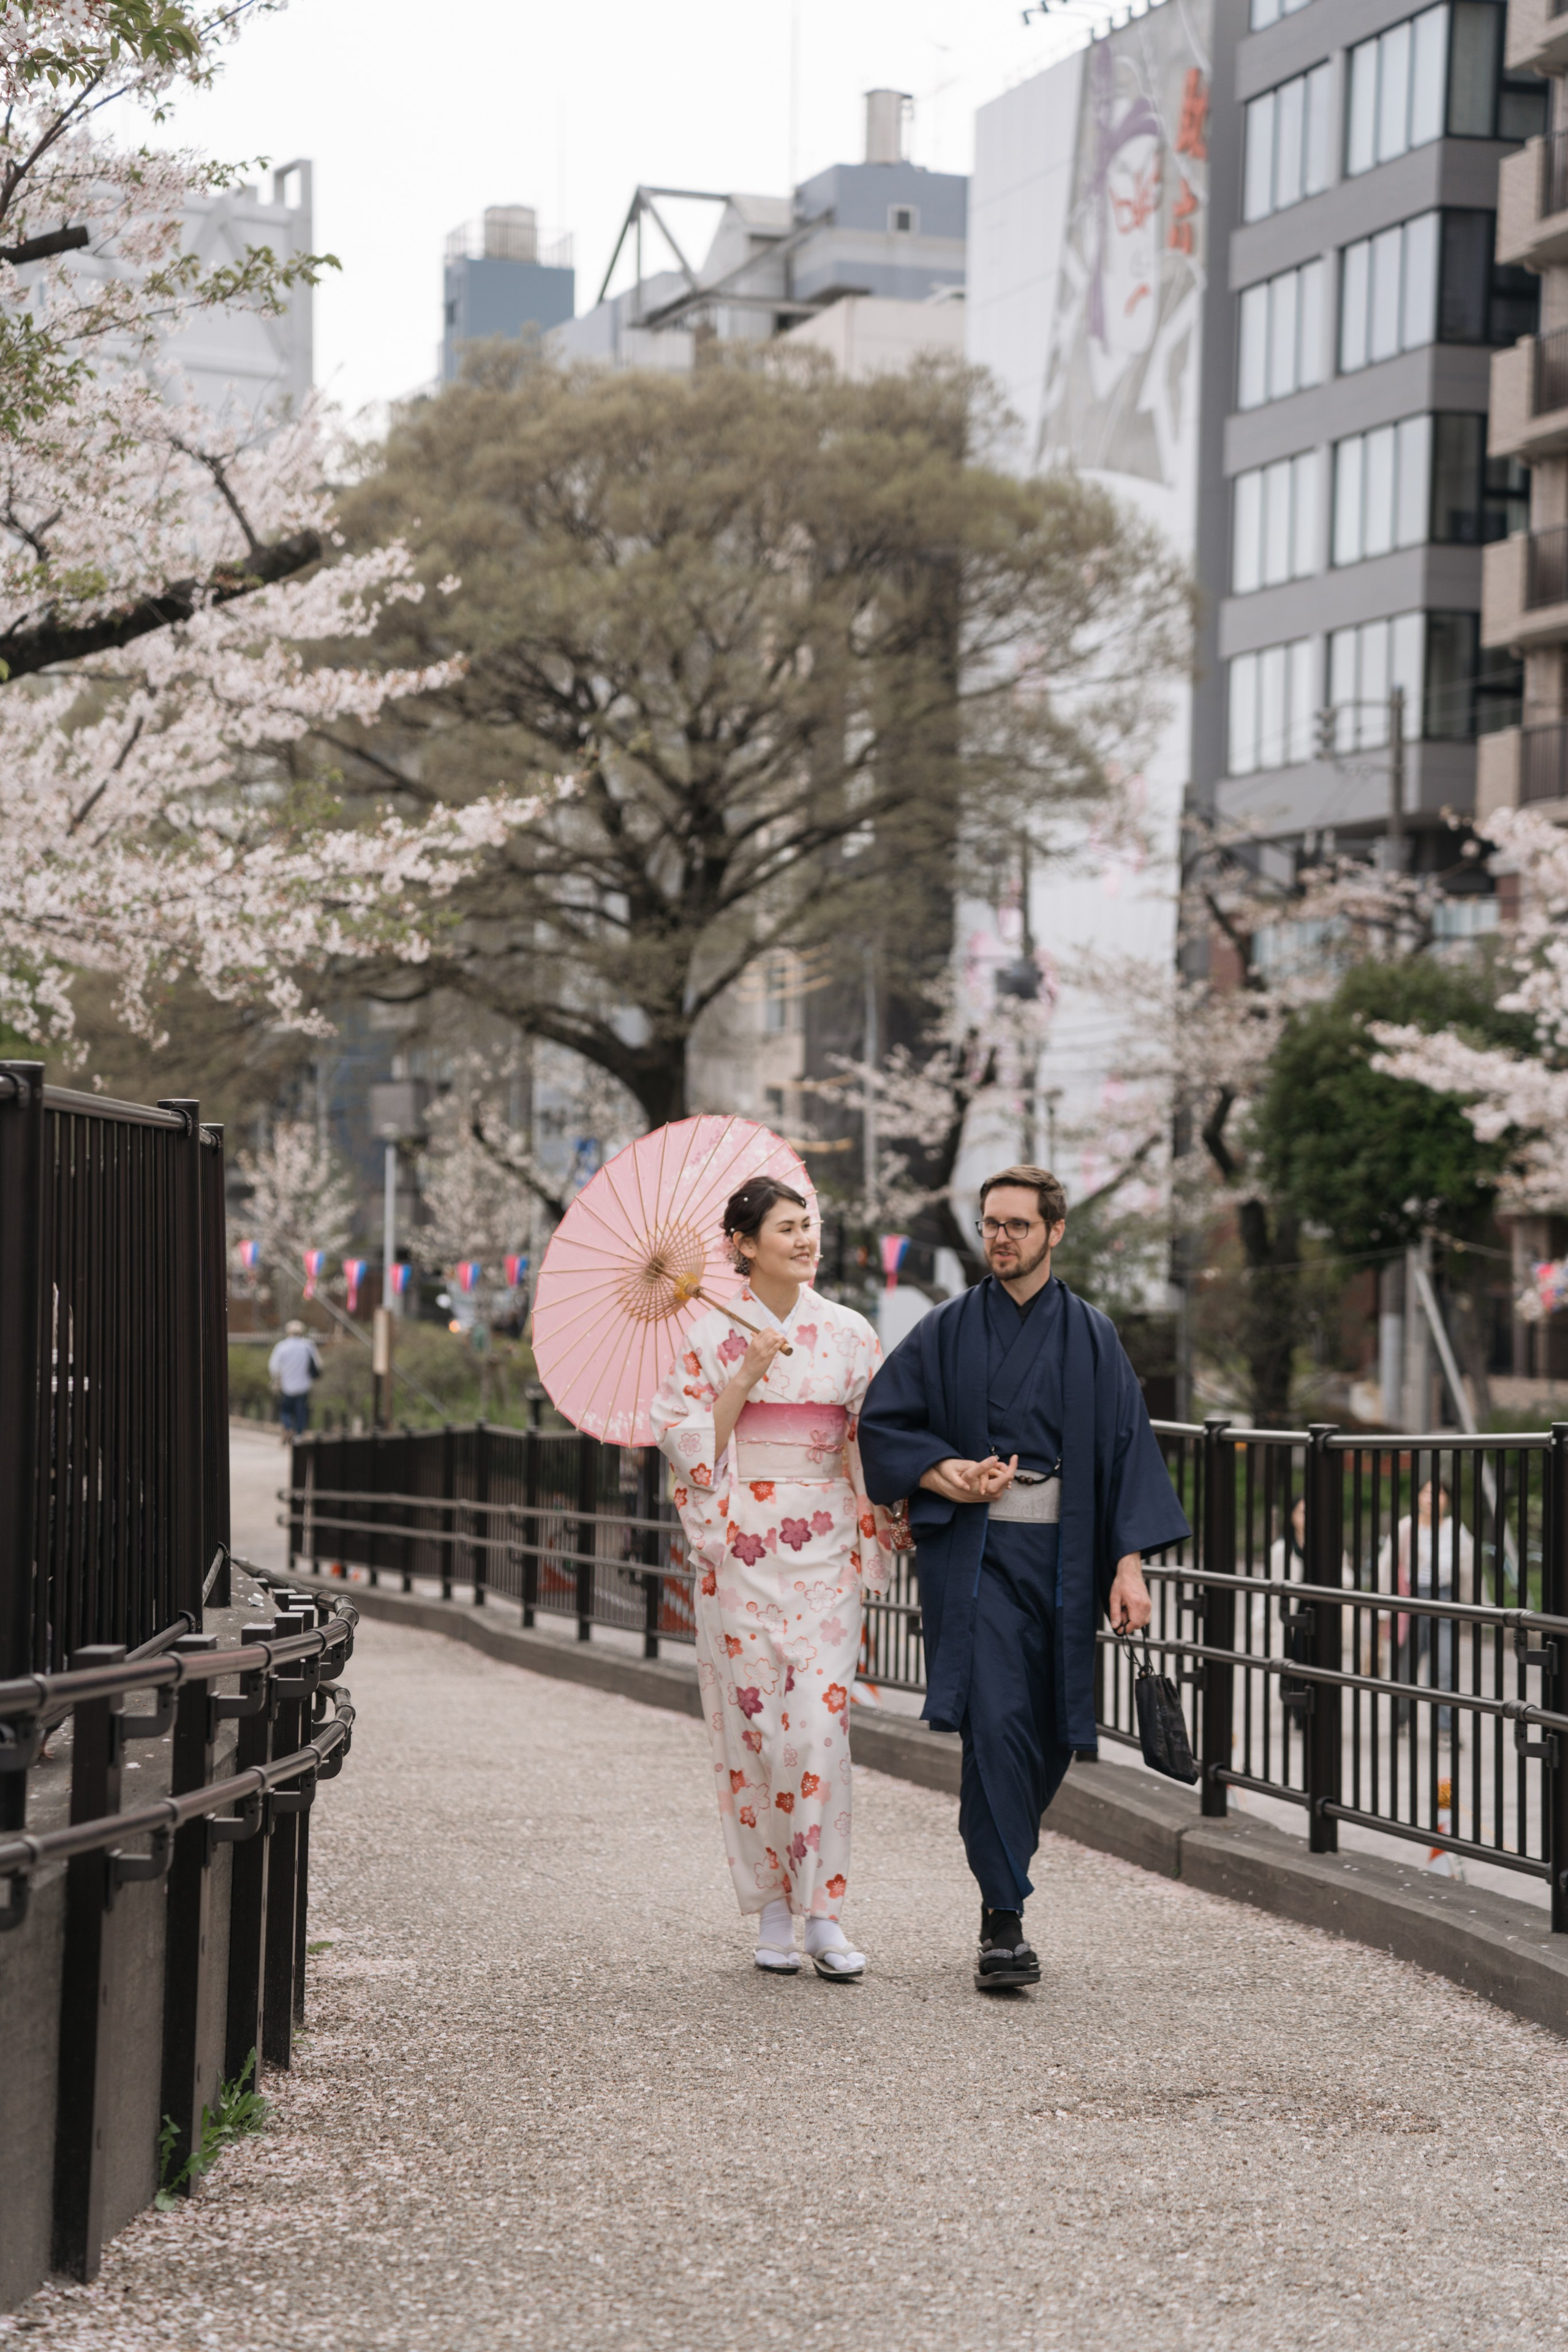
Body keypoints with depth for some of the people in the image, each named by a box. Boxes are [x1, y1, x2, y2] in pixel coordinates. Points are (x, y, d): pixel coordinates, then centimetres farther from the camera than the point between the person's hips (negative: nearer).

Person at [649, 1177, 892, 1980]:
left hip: (824, 1546, 1)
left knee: (818, 1721, -8)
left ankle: (822, 1913, -5)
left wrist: (886, 1520, -3)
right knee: (752, 1722, -1)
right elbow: (688, 1441, -3)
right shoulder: (713, 1336, 1)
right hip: (740, 1546, -1)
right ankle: (771, 1913, 10)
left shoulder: (848, 1334, 7)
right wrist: (747, 1375, -12)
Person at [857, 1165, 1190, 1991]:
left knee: (1050, 1735, 6)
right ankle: (1003, 1922, -15)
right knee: (996, 1723, -15)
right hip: (974, 1553, -2)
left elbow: (1128, 1450, 3)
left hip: (1061, 1557, 2)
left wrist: (1129, 1563, -6)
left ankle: (1000, 1867, 31)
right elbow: (880, 1421, 7)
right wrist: (943, 1474, -12)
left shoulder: (1091, 1336, 7)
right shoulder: (947, 1331, 5)